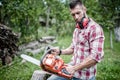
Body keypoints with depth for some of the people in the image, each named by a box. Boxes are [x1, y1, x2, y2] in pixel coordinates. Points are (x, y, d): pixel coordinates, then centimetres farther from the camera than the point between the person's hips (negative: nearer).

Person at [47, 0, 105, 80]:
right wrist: (60, 51, 4)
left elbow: (96, 56, -26)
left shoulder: (95, 28, -17)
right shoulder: (77, 29, 10)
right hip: (72, 68, 7)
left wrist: (74, 68, -22)